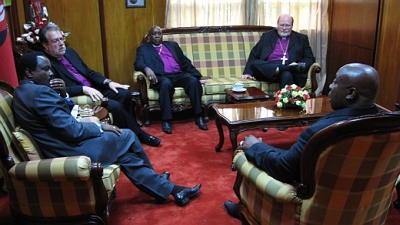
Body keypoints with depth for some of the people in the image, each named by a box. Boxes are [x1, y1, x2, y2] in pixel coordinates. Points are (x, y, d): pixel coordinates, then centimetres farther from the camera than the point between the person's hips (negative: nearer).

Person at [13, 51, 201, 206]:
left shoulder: (22, 92, 11)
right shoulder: (39, 92, -23)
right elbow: (72, 131, -24)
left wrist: (62, 95, -1)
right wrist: (100, 127, -9)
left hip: (61, 149, 10)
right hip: (72, 153, -10)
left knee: (124, 152, 15)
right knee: (127, 136, 7)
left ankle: (168, 190, 22)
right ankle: (150, 176, 33)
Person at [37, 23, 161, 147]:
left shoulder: (70, 52, 10)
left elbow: (88, 72, 15)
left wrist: (108, 82, 1)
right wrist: (84, 89, -28)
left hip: (92, 89, 8)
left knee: (124, 94, -6)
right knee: (115, 106, -24)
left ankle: (129, 128, 8)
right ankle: (137, 134, -4)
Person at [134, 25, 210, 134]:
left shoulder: (172, 45, 27)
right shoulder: (143, 49, 18)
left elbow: (185, 62, 23)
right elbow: (138, 63, 0)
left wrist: (198, 76, 13)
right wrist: (147, 69, -25)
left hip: (179, 75, 3)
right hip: (162, 77, -3)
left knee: (194, 81, -28)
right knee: (166, 84, -39)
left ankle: (199, 117, -24)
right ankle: (166, 121, -33)